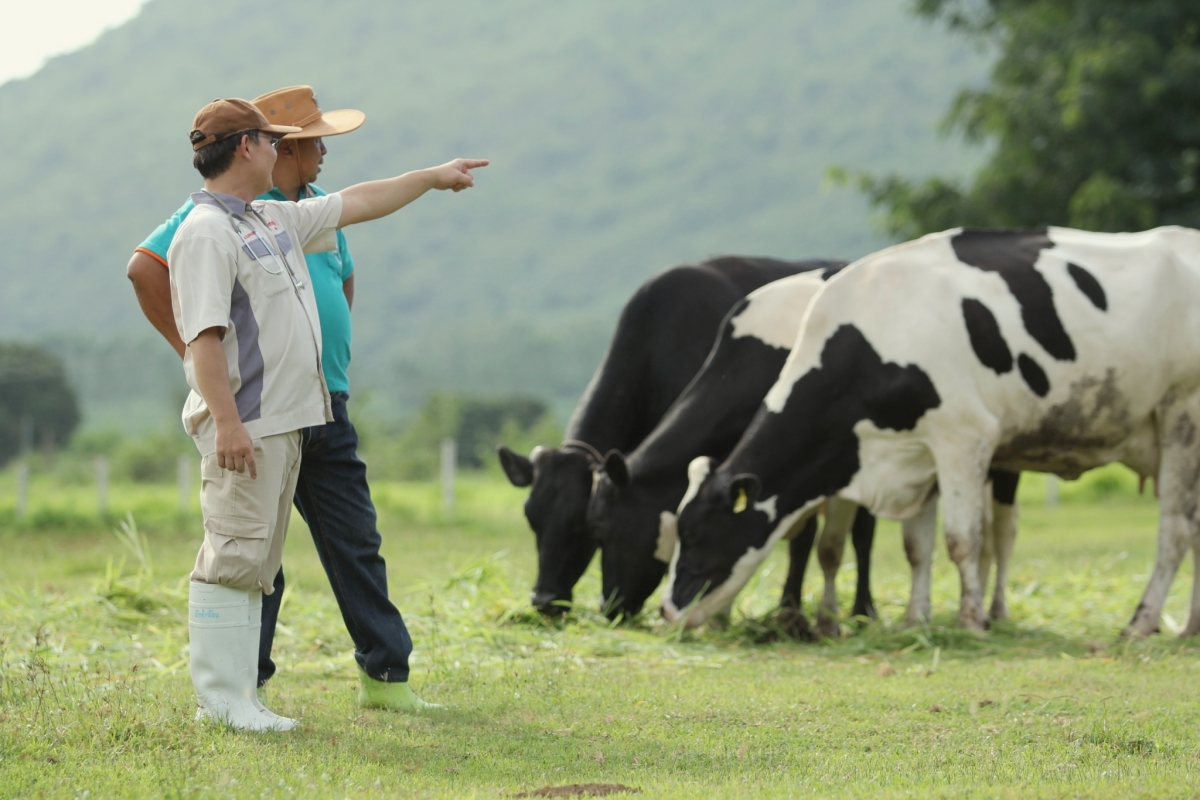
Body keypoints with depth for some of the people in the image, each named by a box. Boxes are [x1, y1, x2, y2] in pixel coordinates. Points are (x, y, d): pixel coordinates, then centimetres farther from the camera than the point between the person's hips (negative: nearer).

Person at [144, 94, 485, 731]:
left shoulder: (275, 219, 18)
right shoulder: (205, 232, -13)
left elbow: (357, 204, 30)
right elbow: (204, 335, -21)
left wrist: (433, 177, 36)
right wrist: (226, 422, -27)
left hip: (288, 422, 10)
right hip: (245, 426, -10)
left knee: (255, 565, 10)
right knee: (234, 560, -9)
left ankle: (237, 696, 13)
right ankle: (220, 698, -7)